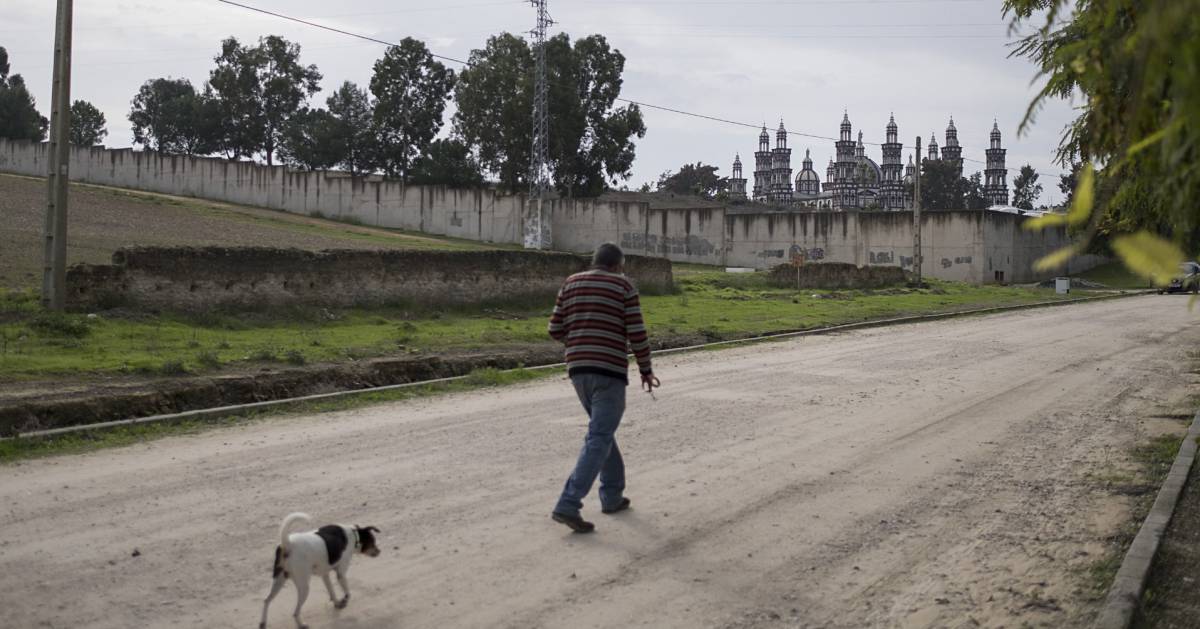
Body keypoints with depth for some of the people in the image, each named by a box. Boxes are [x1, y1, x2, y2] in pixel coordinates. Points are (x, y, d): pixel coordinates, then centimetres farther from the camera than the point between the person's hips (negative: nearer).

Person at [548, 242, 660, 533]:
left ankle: (612, 496, 26)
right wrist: (646, 370, 6)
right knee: (598, 440, -7)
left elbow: (556, 329, 7)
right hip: (609, 371, -6)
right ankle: (568, 506, -17)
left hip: (578, 369, 6)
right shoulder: (624, 288, -3)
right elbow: (637, 334, -7)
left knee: (602, 429, 23)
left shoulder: (571, 283, 9)